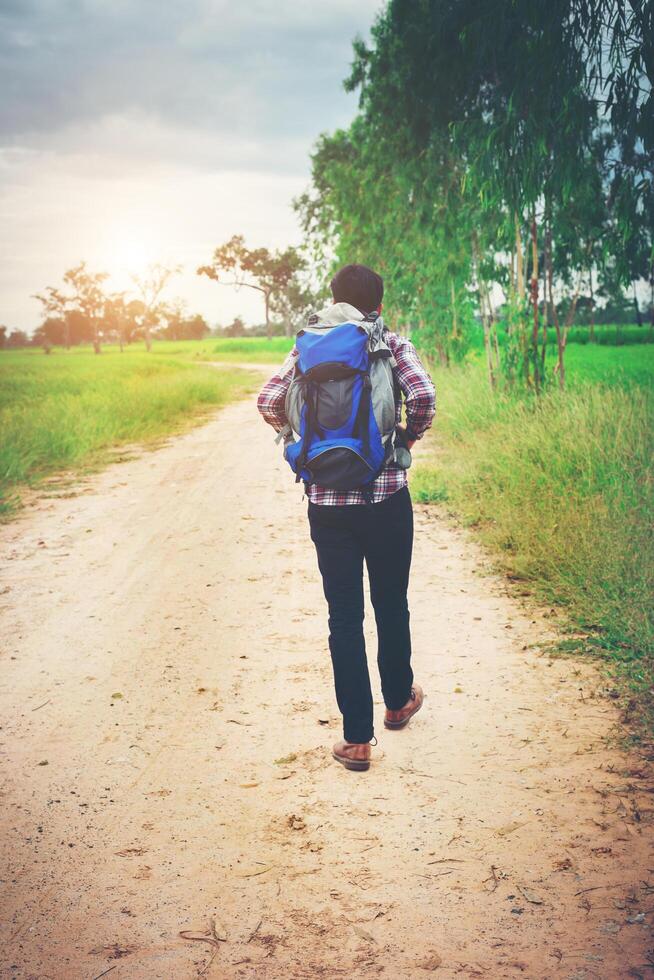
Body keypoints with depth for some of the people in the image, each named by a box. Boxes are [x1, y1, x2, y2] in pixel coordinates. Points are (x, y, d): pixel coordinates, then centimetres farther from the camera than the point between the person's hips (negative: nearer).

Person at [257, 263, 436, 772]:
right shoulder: (393, 343, 0)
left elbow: (269, 400, -3)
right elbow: (423, 395, -16)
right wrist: (410, 436, 3)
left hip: (326, 501, 1)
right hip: (386, 496, -1)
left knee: (344, 616, 6)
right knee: (391, 605, 19)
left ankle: (357, 739, 7)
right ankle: (399, 701, 39)